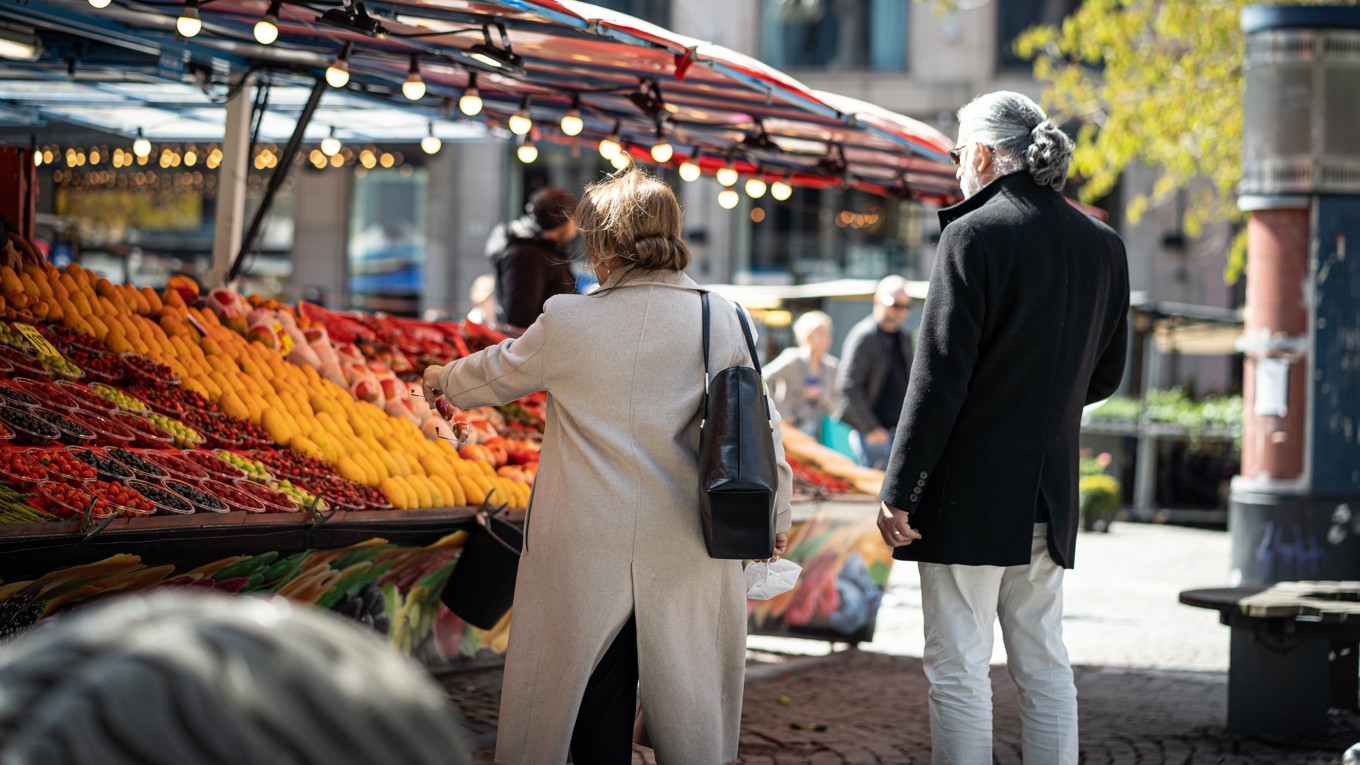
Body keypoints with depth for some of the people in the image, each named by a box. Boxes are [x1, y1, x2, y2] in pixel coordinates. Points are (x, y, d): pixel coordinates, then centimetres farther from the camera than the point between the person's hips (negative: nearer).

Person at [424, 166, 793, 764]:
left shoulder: (568, 321, -6)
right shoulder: (720, 318, -2)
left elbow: (498, 373, 12)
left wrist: (445, 378, 33)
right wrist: (774, 514, 17)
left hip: (589, 552, -2)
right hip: (688, 554, 2)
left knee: (598, 699, 7)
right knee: (690, 699, 10)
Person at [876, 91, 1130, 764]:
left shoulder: (975, 234, -12)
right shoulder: (1102, 243, 8)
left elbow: (939, 377, -15)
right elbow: (1106, 375, 15)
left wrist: (899, 493, -11)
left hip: (972, 488, -6)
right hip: (1050, 491, 7)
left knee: (958, 670, -2)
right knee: (1044, 665, 12)